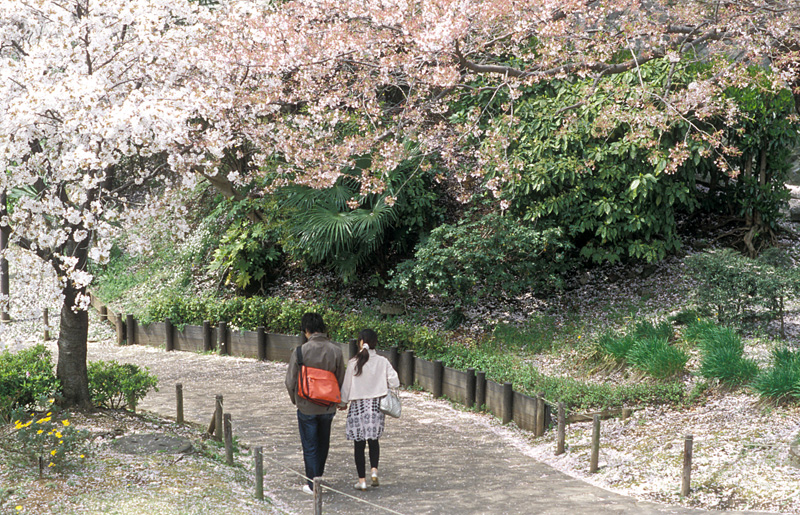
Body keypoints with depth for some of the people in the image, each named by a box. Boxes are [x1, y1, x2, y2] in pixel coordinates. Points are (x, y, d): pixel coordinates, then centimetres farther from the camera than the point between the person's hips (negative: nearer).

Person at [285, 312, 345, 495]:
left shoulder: (300, 351, -17)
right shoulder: (336, 351, -8)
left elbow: (291, 382, -10)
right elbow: (340, 379, 0)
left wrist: (296, 400, 8)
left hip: (307, 406, -3)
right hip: (328, 407, 3)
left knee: (310, 446, 9)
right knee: (323, 442, 23)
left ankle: (313, 484, 12)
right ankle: (319, 474, 40)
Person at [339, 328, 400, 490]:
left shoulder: (353, 363, -9)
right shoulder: (382, 362, -4)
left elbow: (346, 386, -3)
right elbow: (395, 382, -6)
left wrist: (343, 403, 13)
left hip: (358, 405, -2)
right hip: (377, 404, 2)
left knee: (359, 443, 5)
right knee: (373, 440, 19)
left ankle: (362, 480, 7)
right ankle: (374, 470, 1)